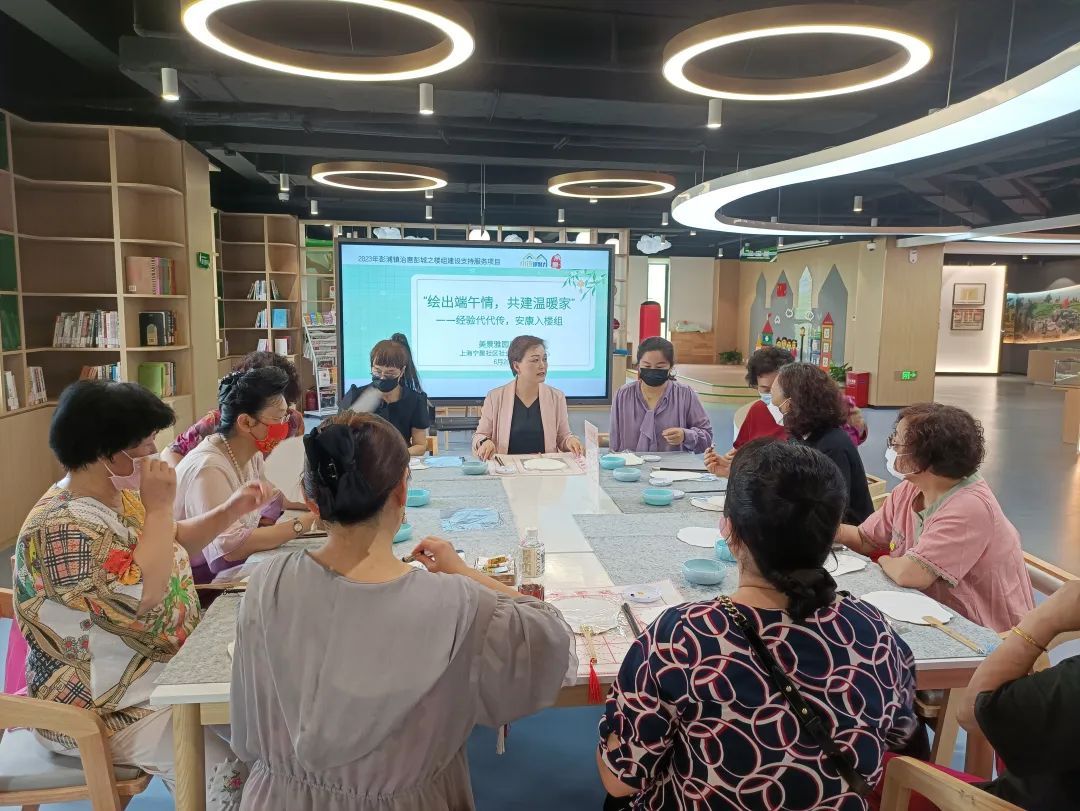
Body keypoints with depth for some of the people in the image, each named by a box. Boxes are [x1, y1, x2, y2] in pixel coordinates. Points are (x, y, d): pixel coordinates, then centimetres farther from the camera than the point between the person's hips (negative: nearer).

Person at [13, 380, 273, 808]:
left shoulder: (121, 494, 2)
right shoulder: (60, 530, -27)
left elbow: (174, 544, 15)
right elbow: (143, 597, -34)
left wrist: (231, 510, -1)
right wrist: (160, 507, -27)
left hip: (161, 672, 9)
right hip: (101, 707, -9)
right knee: (225, 774, -20)